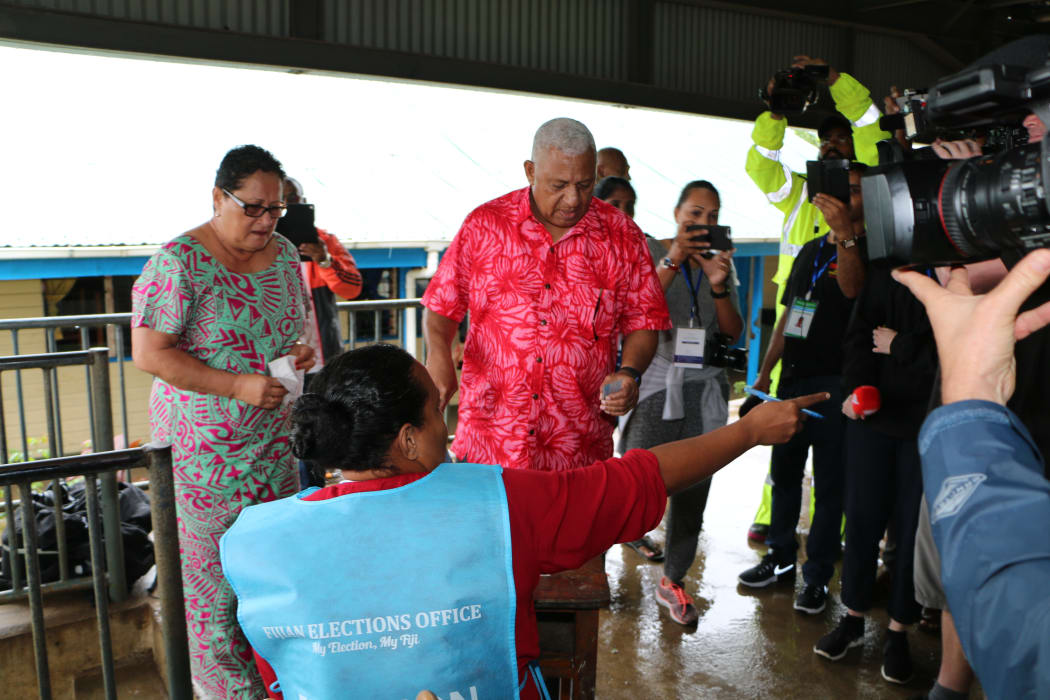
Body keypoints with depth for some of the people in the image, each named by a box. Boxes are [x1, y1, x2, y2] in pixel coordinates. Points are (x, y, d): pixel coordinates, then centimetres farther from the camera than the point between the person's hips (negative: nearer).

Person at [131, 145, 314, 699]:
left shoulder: (285, 253, 5)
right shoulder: (178, 263, -15)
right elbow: (148, 353, -18)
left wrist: (306, 347, -4)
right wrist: (238, 386, -23)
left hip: (276, 438, 6)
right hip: (208, 447, -6)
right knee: (215, 564, 8)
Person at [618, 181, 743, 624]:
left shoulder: (720, 262, 13)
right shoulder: (650, 252, 2)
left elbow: (733, 334, 6)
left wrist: (719, 287, -11)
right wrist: (674, 260, -20)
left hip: (704, 388, 4)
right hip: (656, 383, -3)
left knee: (693, 489, 6)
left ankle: (672, 582, 24)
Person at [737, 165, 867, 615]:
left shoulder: (866, 250, -3)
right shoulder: (810, 250, 17)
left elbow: (852, 288, -27)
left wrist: (845, 233, -40)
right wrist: (764, 373, 16)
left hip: (834, 384, -6)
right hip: (792, 379, 7)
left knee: (829, 484, 1)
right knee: (784, 472, 12)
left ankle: (817, 577, 11)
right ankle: (780, 559, 25)